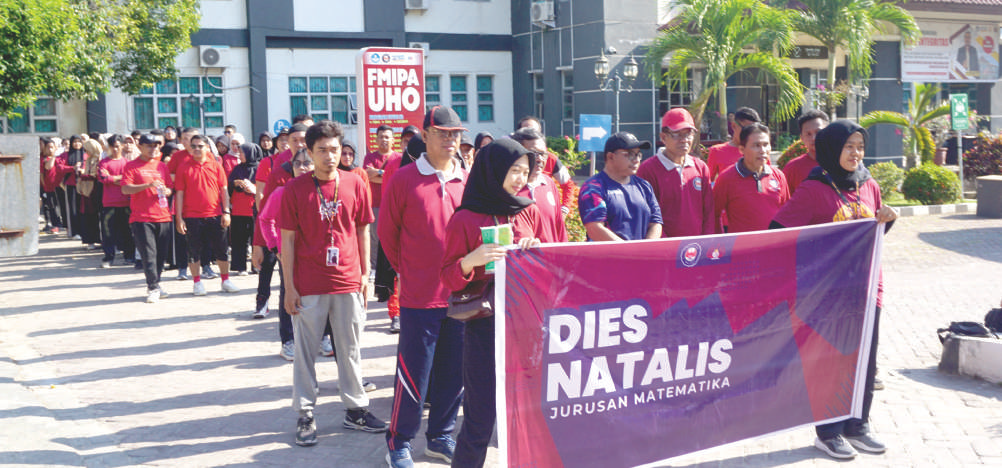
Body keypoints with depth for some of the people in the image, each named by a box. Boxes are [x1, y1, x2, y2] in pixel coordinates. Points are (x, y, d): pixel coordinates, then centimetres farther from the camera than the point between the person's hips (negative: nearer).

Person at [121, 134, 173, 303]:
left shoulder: (162, 166, 15)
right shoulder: (131, 166, 0)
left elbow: (170, 187, 20)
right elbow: (125, 189, -11)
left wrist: (166, 191, -5)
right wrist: (148, 185, -23)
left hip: (162, 216, 5)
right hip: (141, 218, -5)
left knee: (161, 254, 7)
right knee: (148, 254, -8)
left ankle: (155, 284, 21)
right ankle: (153, 288, -4)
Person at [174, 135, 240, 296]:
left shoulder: (215, 166, 5)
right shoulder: (184, 168, 2)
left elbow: (223, 190, 6)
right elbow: (180, 194, 2)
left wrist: (226, 212, -1)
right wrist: (179, 218, -3)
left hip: (215, 215, 1)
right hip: (192, 216, -1)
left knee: (221, 249, 5)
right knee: (193, 251, 4)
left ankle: (225, 280, 17)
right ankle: (197, 282, 16)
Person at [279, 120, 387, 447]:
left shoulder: (354, 184, 1)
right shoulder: (295, 189, -4)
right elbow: (287, 239, -3)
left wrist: (365, 273, 8)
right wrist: (289, 287, -5)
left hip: (348, 282, 2)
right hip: (309, 286, -2)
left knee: (350, 349, 12)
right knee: (305, 350, 6)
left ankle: (356, 410, 23)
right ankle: (305, 416, 16)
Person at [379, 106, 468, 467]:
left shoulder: (468, 181, 5)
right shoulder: (404, 179, -6)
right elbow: (387, 231, 2)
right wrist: (406, 270, 7)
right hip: (419, 296, -4)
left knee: (453, 372, 13)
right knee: (413, 374, 2)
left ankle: (441, 436, 29)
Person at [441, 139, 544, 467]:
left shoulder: (530, 213, 8)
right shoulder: (465, 219, -4)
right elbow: (449, 278, -3)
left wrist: (536, 252, -4)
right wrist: (470, 261, -22)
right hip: (485, 325, -4)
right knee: (481, 415, -1)